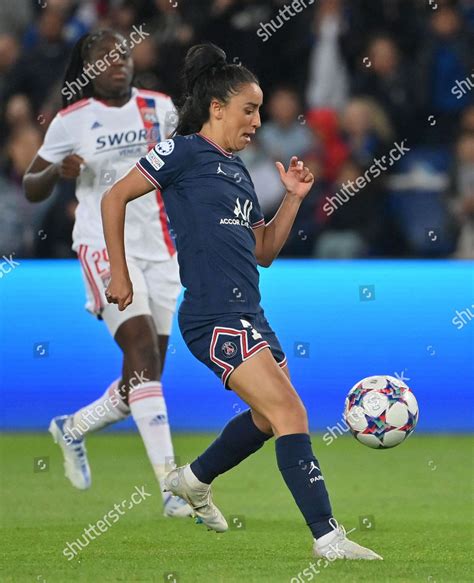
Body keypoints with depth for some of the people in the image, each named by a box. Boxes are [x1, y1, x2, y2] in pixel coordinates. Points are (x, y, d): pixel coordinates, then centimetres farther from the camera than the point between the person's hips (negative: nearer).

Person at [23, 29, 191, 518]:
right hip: (104, 245, -5)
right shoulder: (71, 120, -2)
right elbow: (31, 189, 4)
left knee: (145, 376, 7)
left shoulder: (159, 108, 6)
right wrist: (58, 170, -16)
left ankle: (72, 428, 36)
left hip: (158, 248, 5)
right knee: (143, 355, -20)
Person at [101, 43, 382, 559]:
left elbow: (264, 251, 22)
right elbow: (114, 197, -5)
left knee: (269, 418, 20)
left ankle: (193, 480, 41)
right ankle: (328, 538, -17)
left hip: (248, 315, 9)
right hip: (214, 316, -9)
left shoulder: (238, 171, 19)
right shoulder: (185, 151, -4)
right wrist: (119, 274, -6)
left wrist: (293, 198, 11)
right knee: (291, 414, -15)